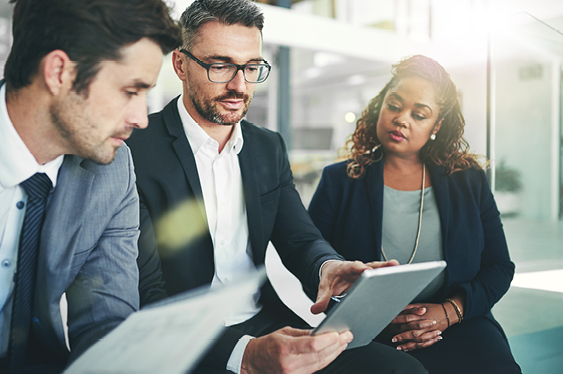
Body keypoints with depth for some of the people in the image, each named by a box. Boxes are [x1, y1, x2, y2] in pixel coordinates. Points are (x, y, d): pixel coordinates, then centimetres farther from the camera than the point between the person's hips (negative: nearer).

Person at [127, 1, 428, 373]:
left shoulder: (269, 147, 11)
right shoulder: (134, 151, -11)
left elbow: (300, 238, 9)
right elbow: (145, 293, -17)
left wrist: (327, 266, -17)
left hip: (265, 324, 6)